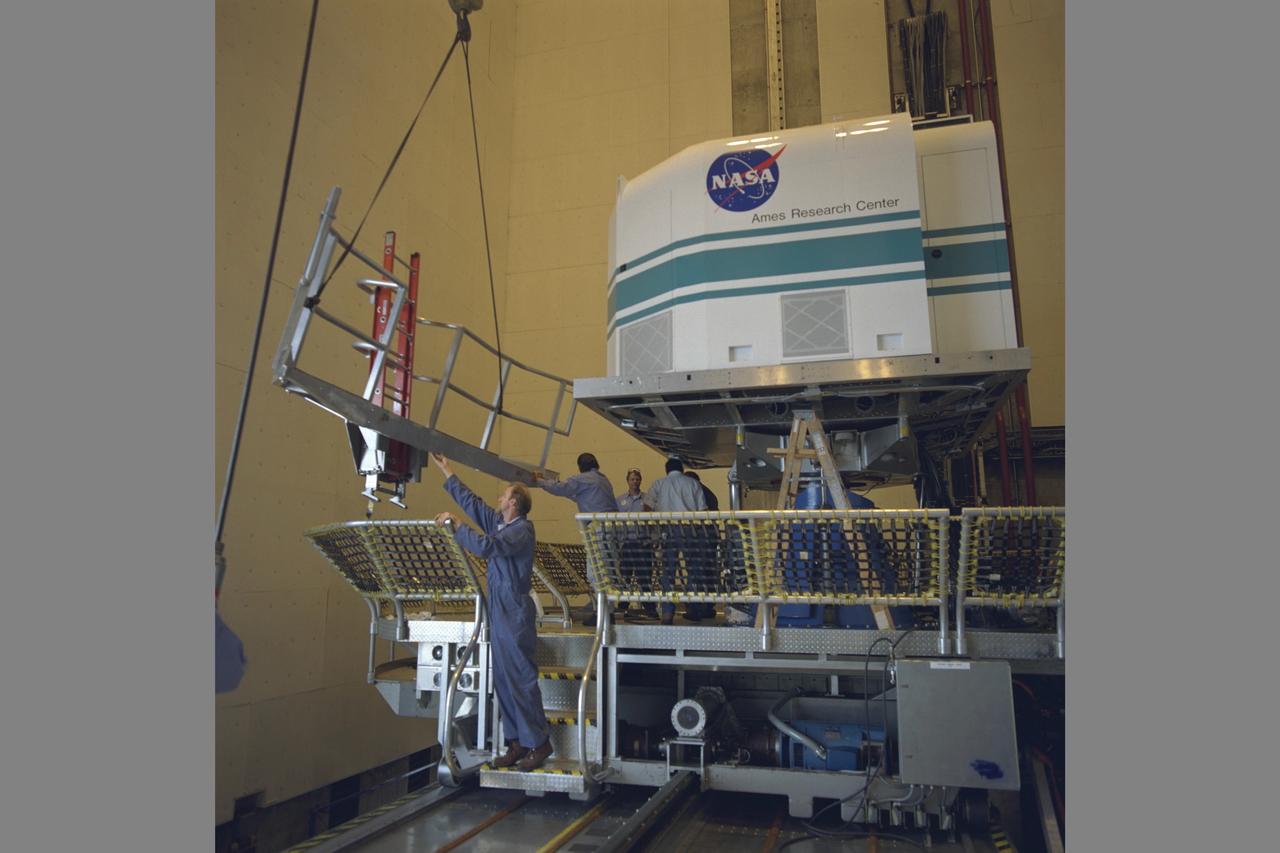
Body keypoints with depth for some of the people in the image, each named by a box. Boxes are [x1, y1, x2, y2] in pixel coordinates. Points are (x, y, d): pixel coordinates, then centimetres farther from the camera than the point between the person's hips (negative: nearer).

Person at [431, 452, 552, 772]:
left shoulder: (522, 530, -13)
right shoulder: (499, 523, 14)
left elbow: (486, 546, -28)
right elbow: (471, 501, 22)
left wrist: (455, 524, -18)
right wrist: (446, 471, 25)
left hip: (515, 612, -9)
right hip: (499, 611, 9)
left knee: (521, 678, -7)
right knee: (504, 680, 10)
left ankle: (538, 742, 2)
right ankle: (519, 742, 17)